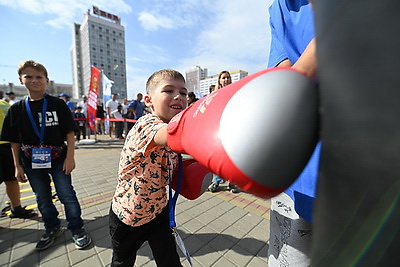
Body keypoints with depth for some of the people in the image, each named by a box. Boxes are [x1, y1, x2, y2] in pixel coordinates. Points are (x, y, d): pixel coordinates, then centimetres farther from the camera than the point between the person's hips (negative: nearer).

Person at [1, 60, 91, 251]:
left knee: (67, 196, 2)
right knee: (43, 199, 17)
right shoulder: (16, 109, 2)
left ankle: (77, 229, 20)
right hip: (32, 163, 4)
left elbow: (69, 133, -7)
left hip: (58, 160, -3)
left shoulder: (58, 104, -6)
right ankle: (52, 228, 38)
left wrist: (70, 157, -11)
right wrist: (18, 166, 5)